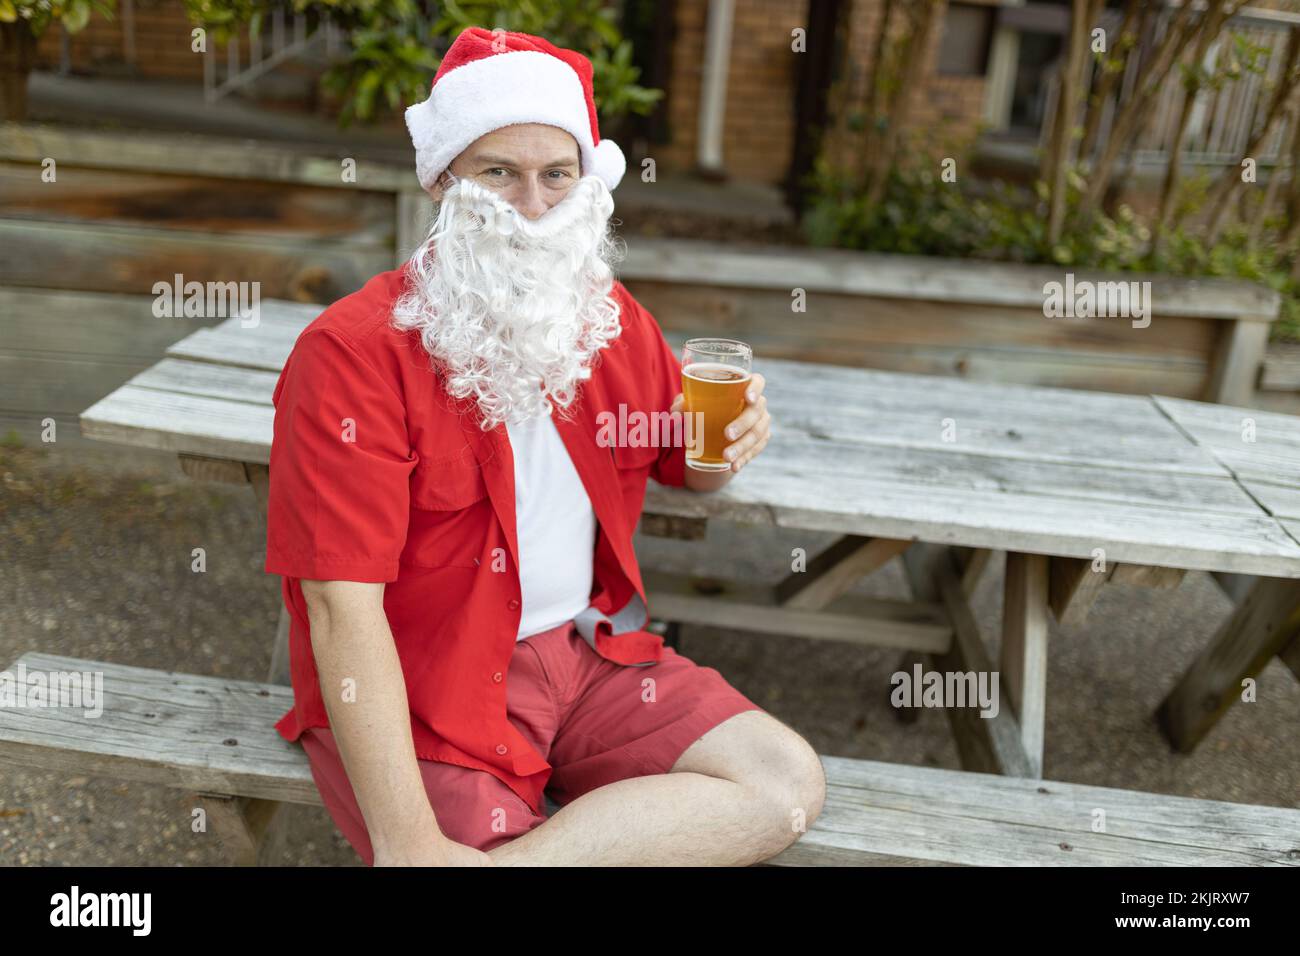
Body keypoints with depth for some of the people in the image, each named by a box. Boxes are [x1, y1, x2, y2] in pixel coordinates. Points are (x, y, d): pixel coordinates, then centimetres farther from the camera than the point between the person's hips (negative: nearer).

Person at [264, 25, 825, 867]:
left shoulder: (614, 321, 3)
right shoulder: (352, 353, -17)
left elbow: (682, 467, 19)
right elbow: (344, 611, -21)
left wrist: (725, 444, -7)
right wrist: (408, 842, -24)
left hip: (589, 645, 7)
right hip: (418, 691, -6)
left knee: (787, 786, -9)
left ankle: (497, 861, -12)